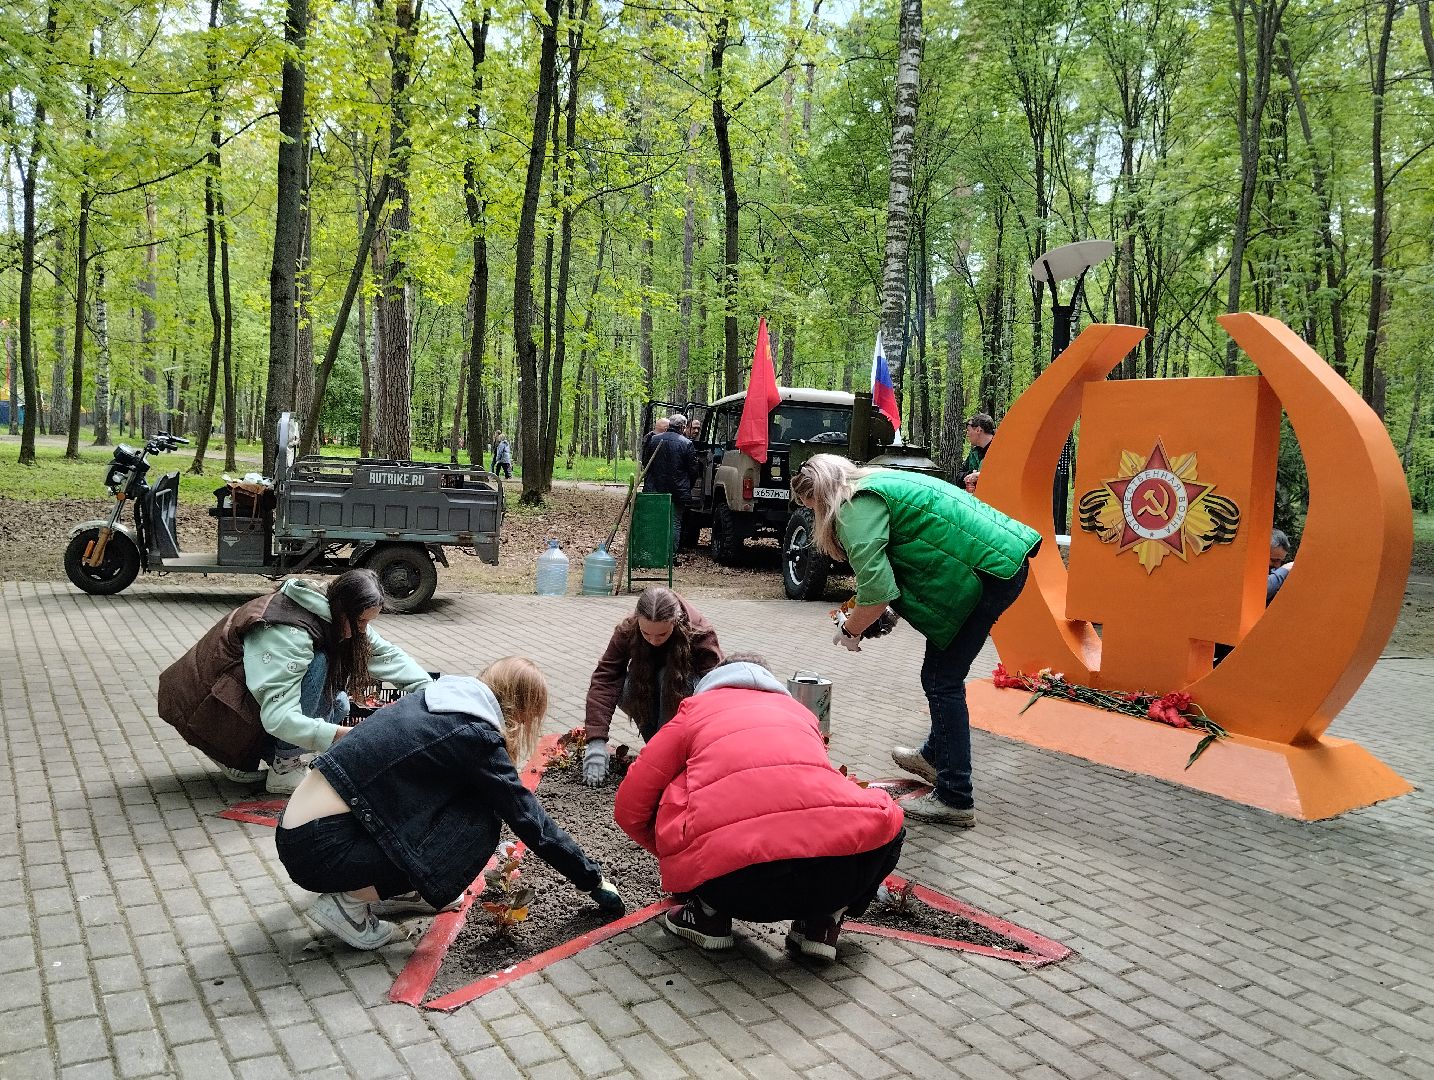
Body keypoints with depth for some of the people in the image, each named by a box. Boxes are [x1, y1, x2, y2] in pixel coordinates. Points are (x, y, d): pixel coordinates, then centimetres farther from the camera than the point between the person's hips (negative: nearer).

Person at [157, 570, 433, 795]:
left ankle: (241, 756, 3)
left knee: (336, 705, -7)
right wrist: (344, 735, -43)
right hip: (210, 707, -9)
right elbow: (278, 717, -37)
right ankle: (284, 768, -15)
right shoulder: (289, 633, -32)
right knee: (315, 664, -27)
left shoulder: (337, 618, -6)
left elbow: (387, 654, -2)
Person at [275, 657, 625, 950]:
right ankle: (351, 901, -3)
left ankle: (390, 891, 14)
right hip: (320, 850, -9)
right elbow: (530, 818, -8)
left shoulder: (435, 700, 11)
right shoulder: (475, 736, -14)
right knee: (479, 823, -8)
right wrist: (594, 880, 4)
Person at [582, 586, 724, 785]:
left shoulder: (701, 634, -30)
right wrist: (596, 742, -40)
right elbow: (604, 681, -30)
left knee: (668, 677, -35)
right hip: (647, 693, 2)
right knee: (623, 693, -31)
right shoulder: (627, 631, -25)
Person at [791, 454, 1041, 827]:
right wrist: (889, 610, 17)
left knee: (942, 680, -4)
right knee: (942, 672, 22)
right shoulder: (878, 483, 19)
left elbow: (876, 593, -19)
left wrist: (850, 630, -1)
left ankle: (954, 799, 1)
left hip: (990, 569, -10)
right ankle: (935, 756, 39)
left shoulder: (856, 507, -12)